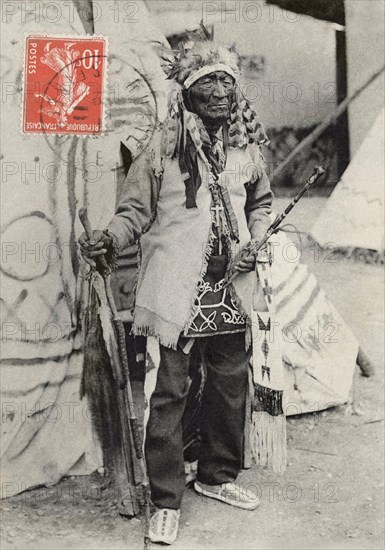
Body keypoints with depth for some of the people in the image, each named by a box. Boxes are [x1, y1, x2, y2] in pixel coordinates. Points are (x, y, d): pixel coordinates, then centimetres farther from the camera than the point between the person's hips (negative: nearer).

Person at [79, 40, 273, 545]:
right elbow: (136, 210, -1)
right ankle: (165, 502, 13)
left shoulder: (247, 146, 8)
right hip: (177, 288, -5)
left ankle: (218, 475, 36)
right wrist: (109, 239, -20)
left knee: (231, 380, 15)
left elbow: (262, 204, 21)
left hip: (230, 286, 5)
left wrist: (257, 241, 4)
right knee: (170, 390, -2)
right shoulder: (163, 148, -4)